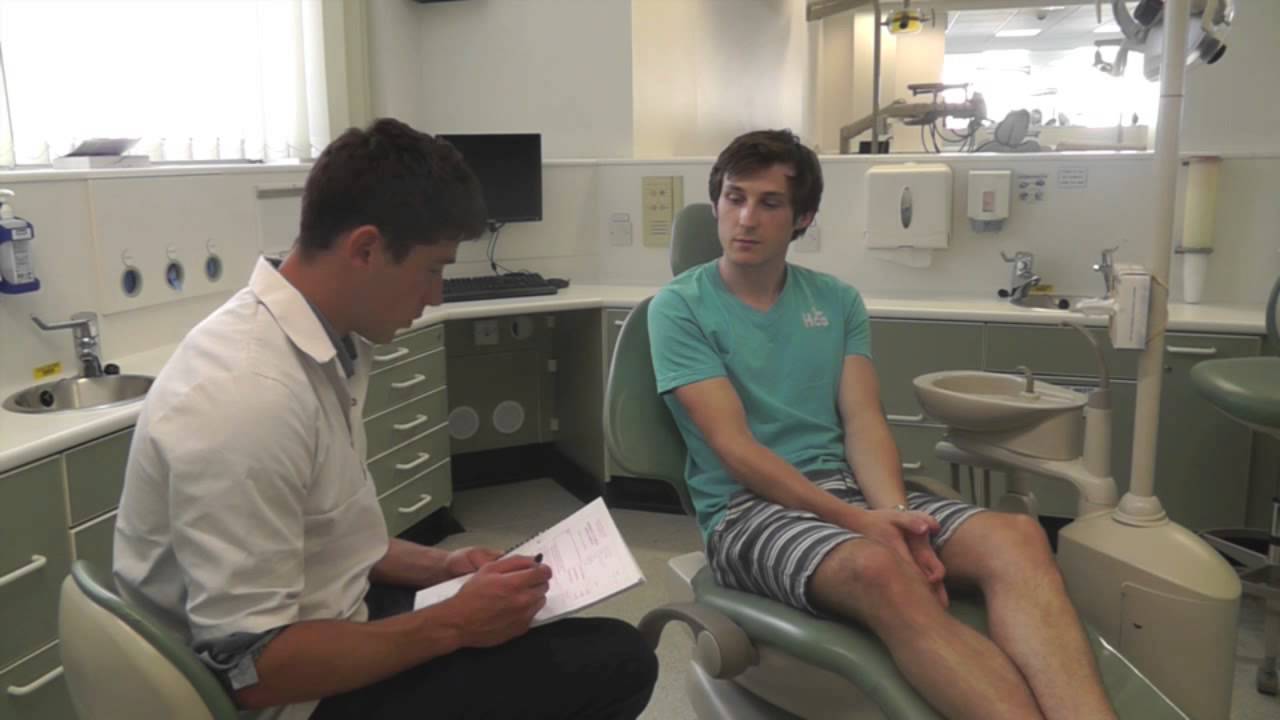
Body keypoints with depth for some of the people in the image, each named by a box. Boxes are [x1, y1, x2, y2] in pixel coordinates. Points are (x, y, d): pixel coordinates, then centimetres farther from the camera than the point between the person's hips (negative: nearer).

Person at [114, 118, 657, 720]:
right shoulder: (248, 395, -30)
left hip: (321, 638, 9)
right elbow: (254, 667, -27)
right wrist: (455, 624, -22)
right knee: (614, 660, -11)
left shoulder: (322, 345, -1)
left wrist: (438, 565, 3)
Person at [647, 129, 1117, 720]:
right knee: (880, 569, -38)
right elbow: (734, 447, -10)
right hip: (747, 507, -4)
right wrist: (858, 520, -19)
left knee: (1015, 537, -24)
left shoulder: (838, 301, 14)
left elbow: (863, 423, 5)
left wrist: (893, 513, -17)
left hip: (846, 486, 5)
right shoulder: (679, 308, -1)